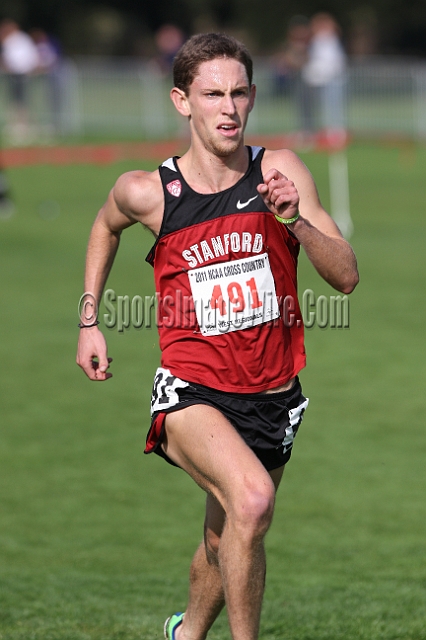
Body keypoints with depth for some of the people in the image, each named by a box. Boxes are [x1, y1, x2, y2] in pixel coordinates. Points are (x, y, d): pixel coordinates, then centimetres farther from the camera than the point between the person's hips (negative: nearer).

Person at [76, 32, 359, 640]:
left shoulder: (281, 172, -5)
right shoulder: (147, 192, -6)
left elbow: (346, 276, -8)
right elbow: (106, 225, 19)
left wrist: (295, 221, -24)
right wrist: (88, 322, 18)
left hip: (272, 399, 3)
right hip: (193, 390, -3)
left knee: (227, 542, 19)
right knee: (253, 499, -32)